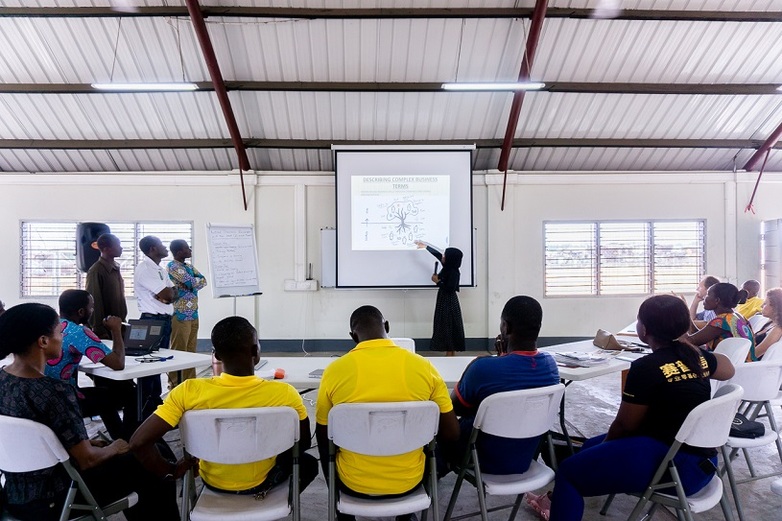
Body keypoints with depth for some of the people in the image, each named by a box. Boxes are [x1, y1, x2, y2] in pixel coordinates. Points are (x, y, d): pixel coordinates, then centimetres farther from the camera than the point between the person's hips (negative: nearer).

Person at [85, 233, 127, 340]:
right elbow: (94, 302, -16)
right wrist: (100, 331, -17)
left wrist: (123, 322, 15)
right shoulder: (96, 271, -13)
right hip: (106, 329, -7)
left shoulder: (116, 269, 11)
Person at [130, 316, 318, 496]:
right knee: (308, 463, 29)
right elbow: (303, 443, -12)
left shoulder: (189, 392, -26)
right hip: (260, 482, -2)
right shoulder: (284, 394, -28)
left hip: (213, 481, 2)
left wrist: (171, 471, -9)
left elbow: (138, 442, -24)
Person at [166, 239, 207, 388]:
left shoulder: (189, 266, 16)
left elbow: (203, 281, 5)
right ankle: (175, 385, 8)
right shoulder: (173, 266, -11)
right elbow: (193, 283, -19)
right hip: (180, 316, -8)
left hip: (193, 314, 8)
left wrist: (194, 283, -12)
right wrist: (197, 281, 2)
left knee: (191, 351, 12)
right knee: (178, 351, -1)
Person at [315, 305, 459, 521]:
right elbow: (451, 433, -4)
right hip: (408, 481, 1)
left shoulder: (335, 369, -14)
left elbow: (323, 436, -1)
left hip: (355, 483, 0)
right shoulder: (423, 366, -12)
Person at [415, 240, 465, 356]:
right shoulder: (448, 267, 6)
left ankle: (450, 354, -1)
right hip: (444, 302, 9)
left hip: (449, 304, -9)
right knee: (445, 328, 11)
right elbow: (437, 254, 19)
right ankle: (449, 354, 16)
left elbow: (449, 289, -25)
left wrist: (437, 281, -15)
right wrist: (425, 246, 27)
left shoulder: (453, 272, -19)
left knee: (448, 328, -6)